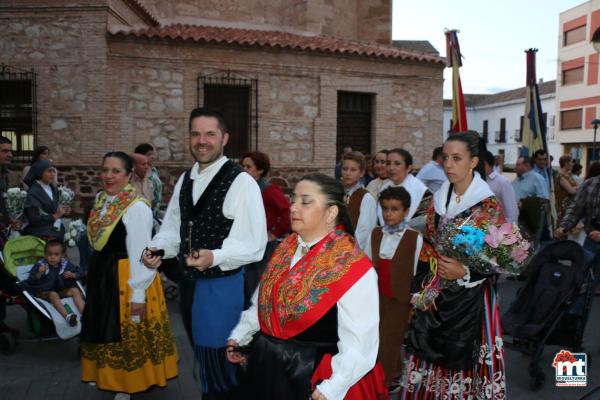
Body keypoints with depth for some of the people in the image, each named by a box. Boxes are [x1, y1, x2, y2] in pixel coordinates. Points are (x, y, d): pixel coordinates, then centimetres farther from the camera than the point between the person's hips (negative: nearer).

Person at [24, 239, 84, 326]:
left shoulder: (66, 264, 0)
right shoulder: (39, 265, -10)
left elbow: (78, 273, 9)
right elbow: (30, 282, -14)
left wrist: (72, 275, -14)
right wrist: (39, 274, -33)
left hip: (61, 290, 5)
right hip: (44, 292, -5)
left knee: (75, 290, -14)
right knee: (53, 295, -33)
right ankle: (67, 316, -50)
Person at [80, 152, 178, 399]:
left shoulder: (137, 207, -21)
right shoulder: (101, 201, 5)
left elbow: (141, 253, -22)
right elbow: (98, 243, 14)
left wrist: (138, 293, -22)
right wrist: (95, 274, 18)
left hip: (126, 278, -8)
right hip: (102, 276, 8)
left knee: (127, 336, 8)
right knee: (106, 332, 22)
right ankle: (110, 377, 43)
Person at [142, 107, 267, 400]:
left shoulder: (241, 182, -17)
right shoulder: (185, 179, 8)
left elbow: (254, 244, -21)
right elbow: (173, 226, 15)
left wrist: (215, 257, -34)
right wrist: (157, 249, -4)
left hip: (223, 286, -7)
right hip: (189, 284, 8)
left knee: (219, 373, 5)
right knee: (203, 361, 25)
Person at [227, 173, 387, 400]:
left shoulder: (352, 267, -20)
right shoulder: (286, 249, 1)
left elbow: (359, 344, -19)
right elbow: (261, 302, 14)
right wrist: (239, 337, 13)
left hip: (312, 376, -6)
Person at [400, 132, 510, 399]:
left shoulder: (488, 206, -11)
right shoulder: (438, 200, 4)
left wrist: (465, 273, -22)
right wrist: (427, 288, 5)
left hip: (471, 299, -4)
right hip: (437, 296, 5)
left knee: (464, 363, 4)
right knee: (430, 356, 10)